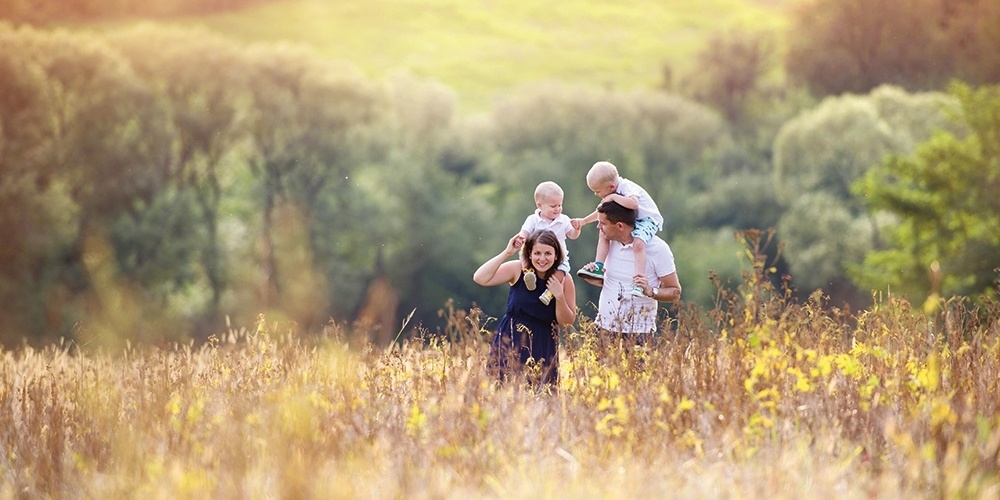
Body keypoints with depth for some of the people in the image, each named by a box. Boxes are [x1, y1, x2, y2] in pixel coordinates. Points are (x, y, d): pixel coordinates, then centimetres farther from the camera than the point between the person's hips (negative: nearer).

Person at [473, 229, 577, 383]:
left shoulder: (564, 280, -5)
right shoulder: (518, 269, -8)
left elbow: (567, 322, -1)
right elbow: (480, 278, -18)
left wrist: (559, 297, -18)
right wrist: (507, 253, -20)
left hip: (543, 346, 1)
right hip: (510, 341, -1)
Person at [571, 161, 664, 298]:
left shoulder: (627, 188, -24)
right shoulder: (613, 193, 4)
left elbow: (633, 204, -47)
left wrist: (613, 197, -35)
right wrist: (584, 221, 15)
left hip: (649, 219, -9)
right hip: (630, 221, 9)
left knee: (638, 243, -35)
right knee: (603, 233, -2)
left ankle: (638, 283, -42)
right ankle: (599, 267, -2)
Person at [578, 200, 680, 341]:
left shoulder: (658, 249, -10)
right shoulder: (610, 242, 6)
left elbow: (675, 292, -6)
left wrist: (651, 292, -25)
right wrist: (596, 280, 1)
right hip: (604, 327, 5)